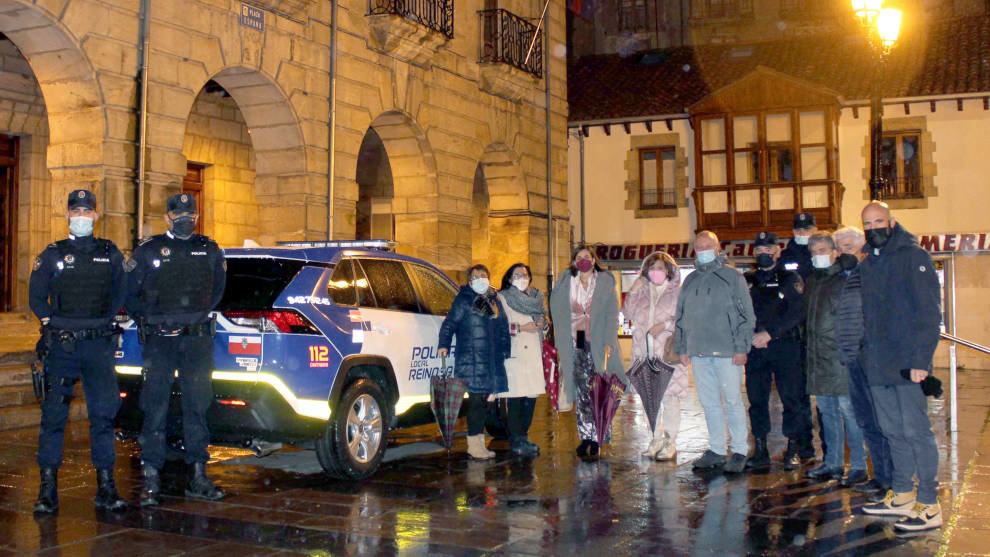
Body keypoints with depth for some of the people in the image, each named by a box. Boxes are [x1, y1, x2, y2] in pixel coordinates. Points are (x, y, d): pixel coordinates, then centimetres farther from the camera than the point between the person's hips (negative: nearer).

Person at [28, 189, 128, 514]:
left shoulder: (110, 254, 9)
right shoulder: (52, 255, 6)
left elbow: (121, 292, 16)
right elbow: (37, 296, 10)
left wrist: (105, 321, 6)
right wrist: (52, 324, -1)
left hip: (99, 344, 1)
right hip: (62, 345, -1)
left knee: (104, 414, 2)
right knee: (53, 416, -1)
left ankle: (106, 487, 10)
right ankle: (48, 489, 6)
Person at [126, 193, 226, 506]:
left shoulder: (209, 250, 11)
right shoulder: (149, 251, 2)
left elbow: (217, 288, 24)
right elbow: (128, 293, 8)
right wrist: (148, 320, 3)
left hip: (197, 339, 3)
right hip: (159, 341, -3)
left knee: (197, 408, 7)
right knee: (155, 409, -3)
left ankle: (199, 477, 15)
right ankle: (150, 481, 3)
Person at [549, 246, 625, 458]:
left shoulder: (605, 282, 6)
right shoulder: (565, 283, 10)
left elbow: (612, 315, 2)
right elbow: (558, 314, 12)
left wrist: (609, 343, -8)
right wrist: (560, 344, 5)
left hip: (598, 343, -1)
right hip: (575, 343, 1)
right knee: (581, 392, 0)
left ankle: (596, 438, 1)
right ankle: (585, 437, 5)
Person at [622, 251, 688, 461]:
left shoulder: (677, 292, 0)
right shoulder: (642, 291, 14)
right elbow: (628, 313, 9)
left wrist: (665, 325, -15)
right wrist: (633, 292, -1)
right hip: (646, 351, 5)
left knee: (670, 396, -5)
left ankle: (670, 442, 3)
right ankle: (657, 438, 20)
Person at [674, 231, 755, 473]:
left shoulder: (732, 277, 2)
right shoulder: (690, 281, 16)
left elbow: (746, 314, -1)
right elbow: (680, 317, 20)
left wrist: (741, 347, -8)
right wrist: (682, 348, 13)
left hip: (727, 351, -5)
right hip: (698, 352, 5)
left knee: (732, 401, -3)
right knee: (709, 403, 8)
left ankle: (740, 451, 5)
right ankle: (717, 449, 17)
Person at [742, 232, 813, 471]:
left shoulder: (790, 279, 4)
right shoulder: (747, 281, 14)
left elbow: (796, 313, -7)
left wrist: (770, 333, -15)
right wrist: (751, 336, -7)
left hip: (785, 346, -3)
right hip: (754, 348, 3)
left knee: (792, 397, -3)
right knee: (757, 399, 3)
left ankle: (794, 450, 5)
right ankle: (760, 451, 10)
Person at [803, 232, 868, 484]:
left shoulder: (846, 281, -7)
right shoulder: (812, 281, 16)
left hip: (841, 357, -8)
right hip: (818, 359, 8)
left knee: (848, 409, -5)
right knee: (826, 410, 12)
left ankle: (858, 465, 1)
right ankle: (833, 463, 21)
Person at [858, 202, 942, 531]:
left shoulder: (913, 257, -7)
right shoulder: (867, 265, 16)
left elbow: (929, 312, -12)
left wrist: (921, 359, -19)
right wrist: (866, 352, 11)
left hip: (907, 364, -7)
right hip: (878, 366, 7)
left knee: (915, 431, -6)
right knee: (893, 432, 13)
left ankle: (929, 507, 0)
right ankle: (901, 496, 23)